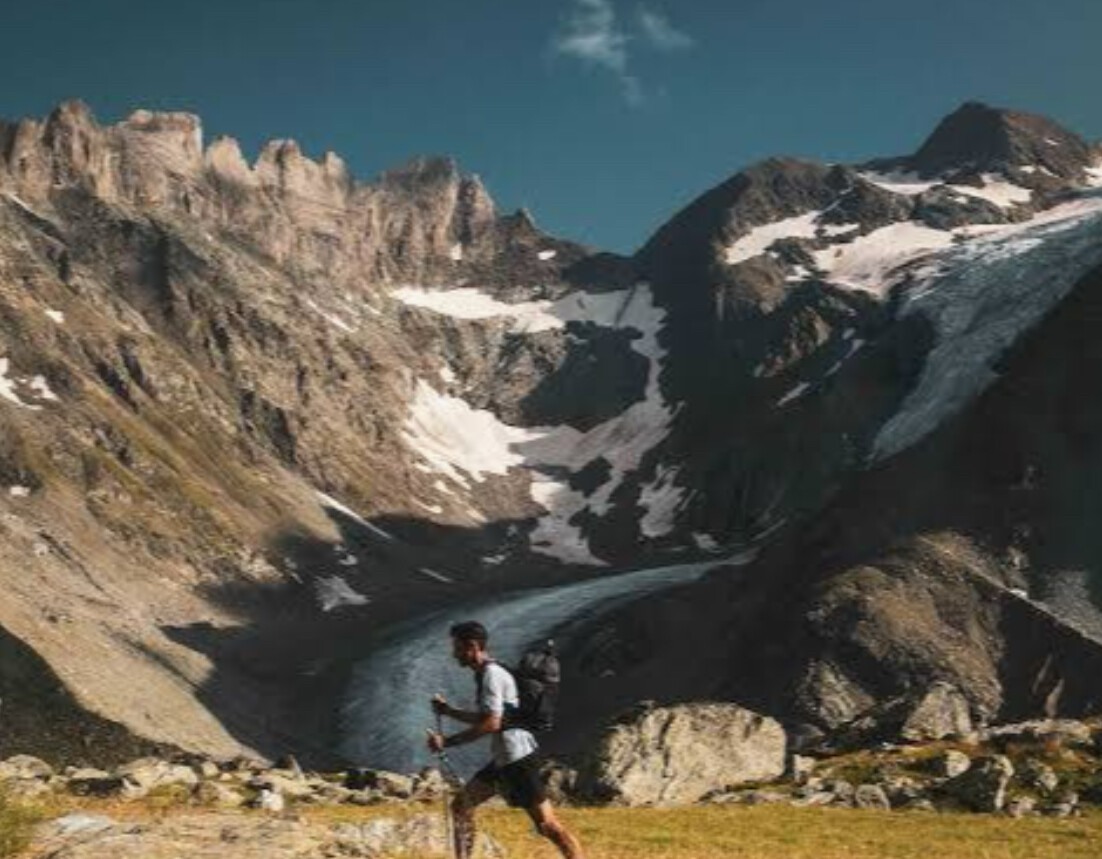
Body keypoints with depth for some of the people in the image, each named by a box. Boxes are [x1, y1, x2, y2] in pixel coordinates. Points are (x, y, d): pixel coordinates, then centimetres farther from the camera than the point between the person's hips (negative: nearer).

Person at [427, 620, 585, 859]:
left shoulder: (492, 674, -14)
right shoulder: (485, 674, 15)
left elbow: (491, 723, -23)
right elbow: (483, 718, 27)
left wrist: (447, 742, -20)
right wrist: (448, 711, 18)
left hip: (518, 758, -10)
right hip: (504, 758, 10)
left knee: (546, 824, -10)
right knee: (461, 805, 15)